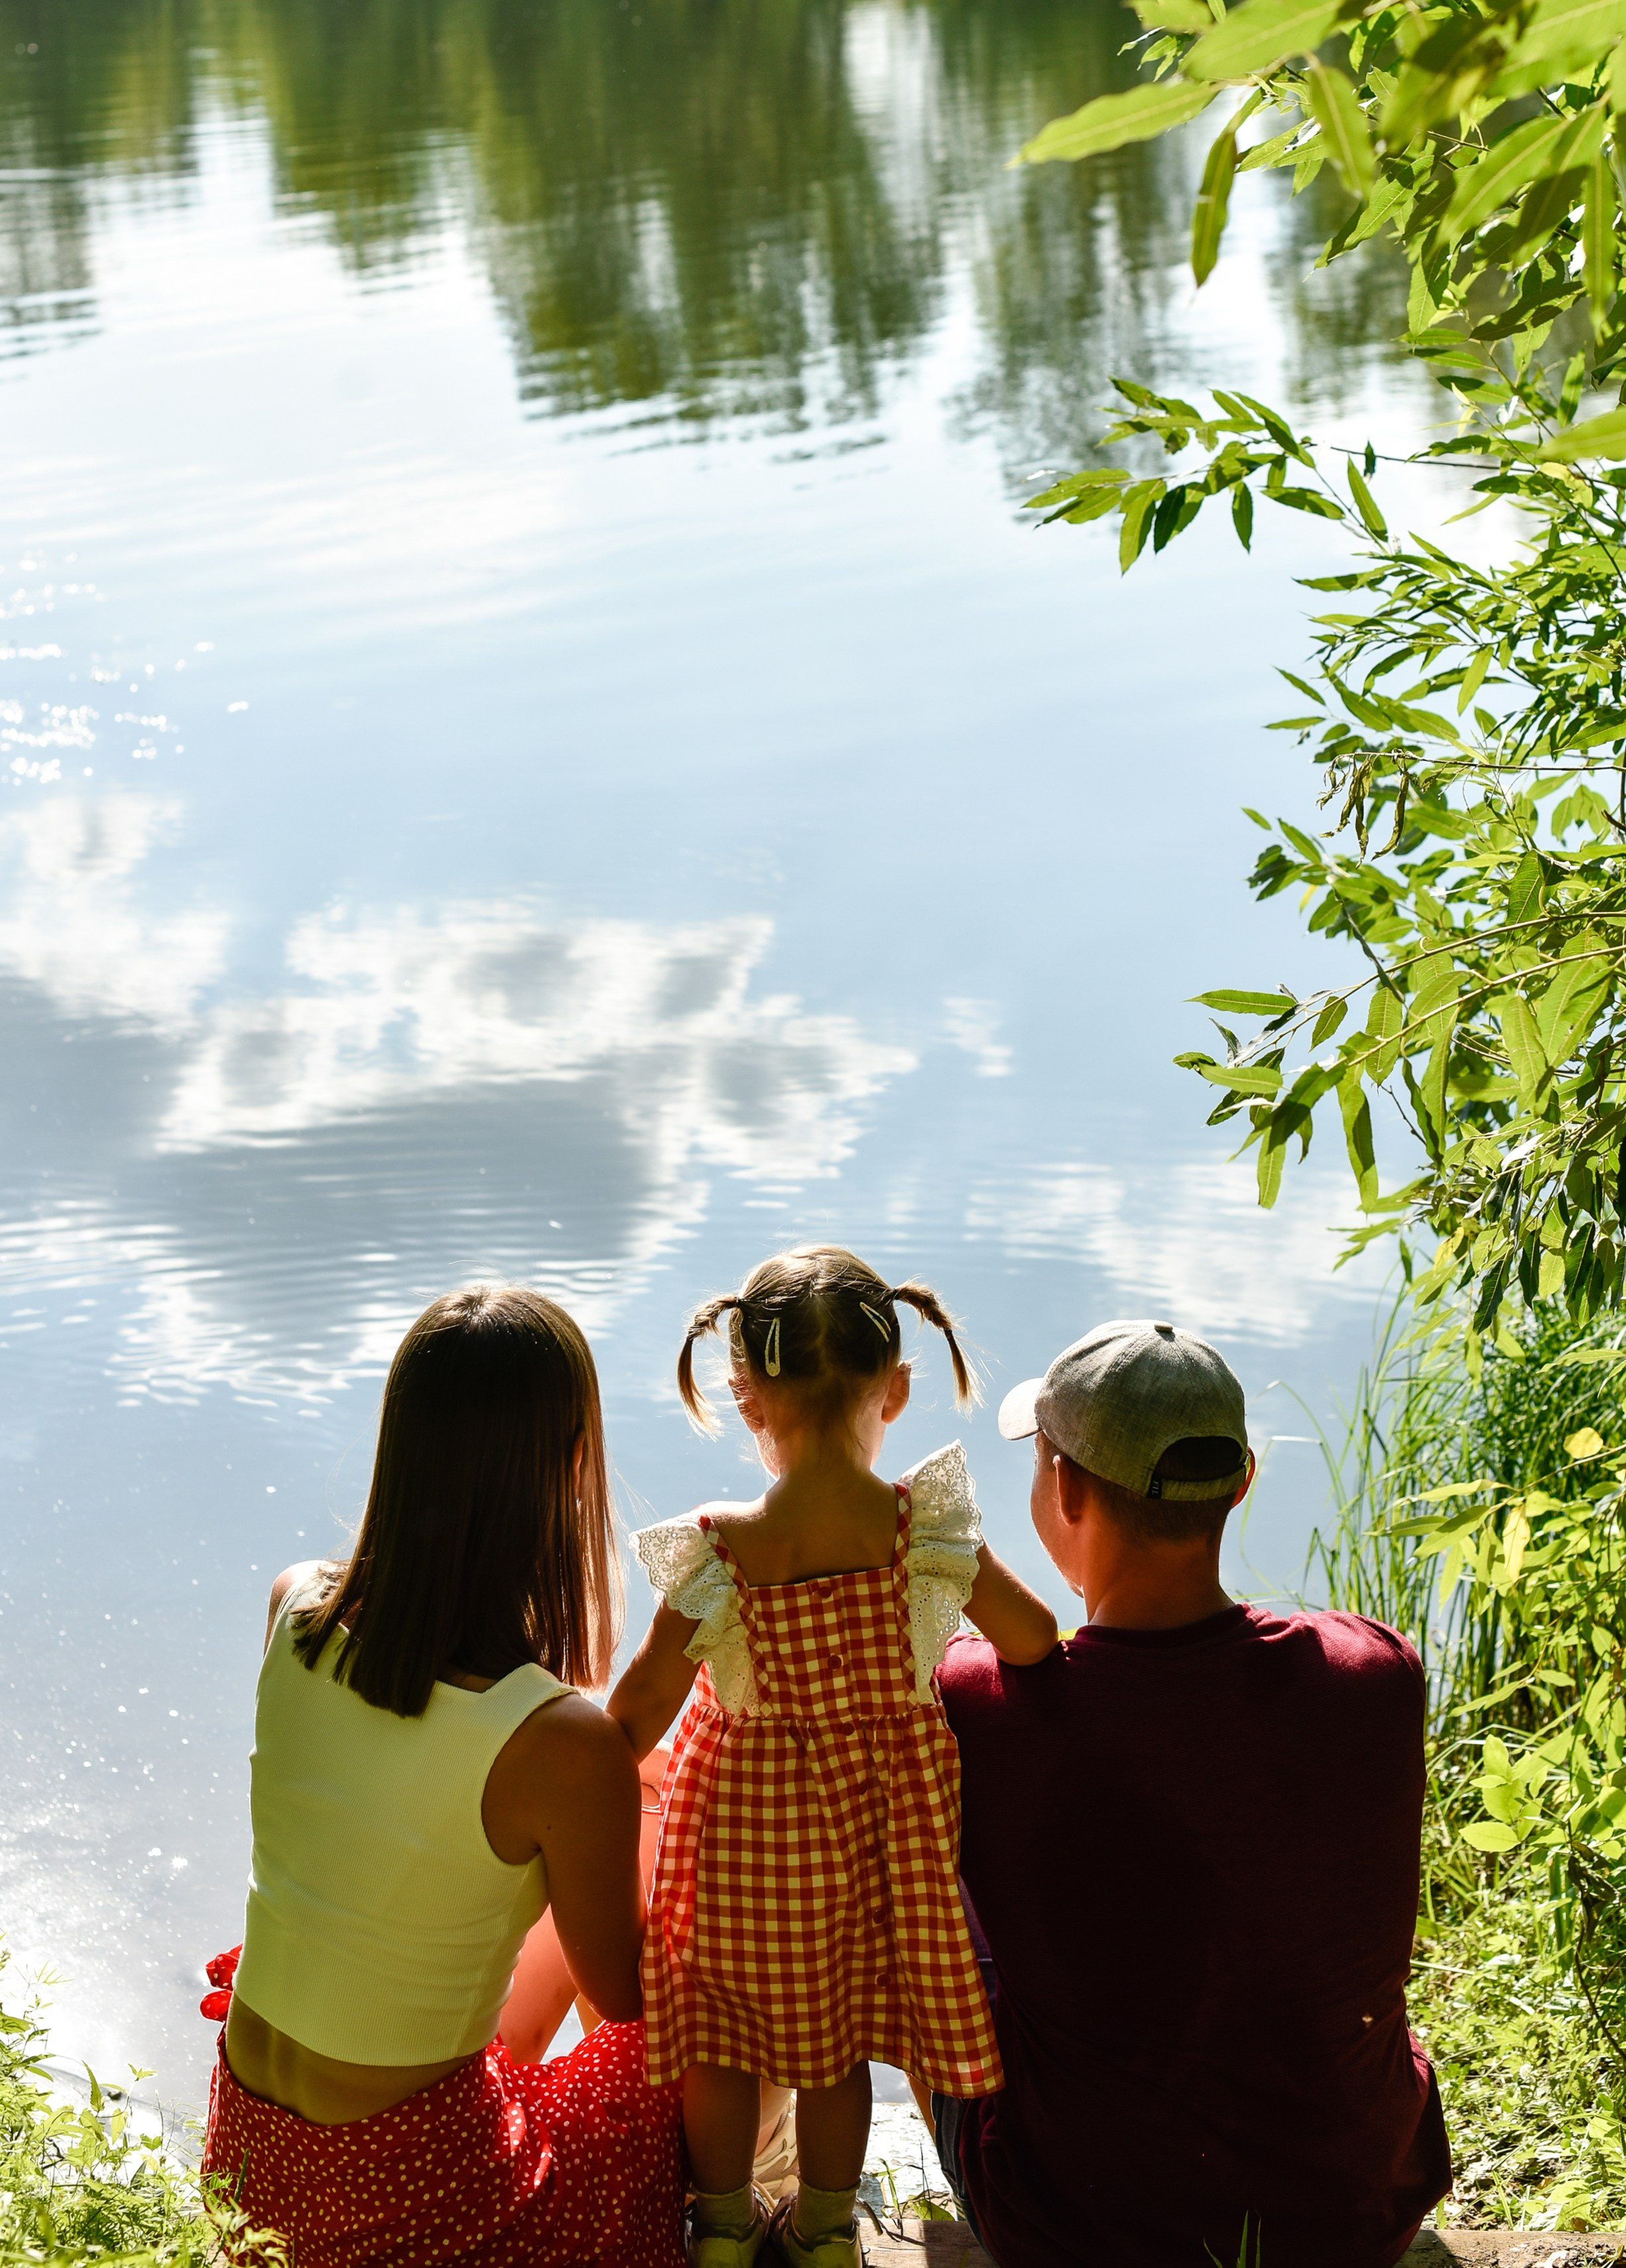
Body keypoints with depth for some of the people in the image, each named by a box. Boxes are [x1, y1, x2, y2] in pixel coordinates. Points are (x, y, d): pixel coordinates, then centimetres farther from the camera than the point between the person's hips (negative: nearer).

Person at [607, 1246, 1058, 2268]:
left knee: (725, 2035, 22)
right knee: (840, 2037, 24)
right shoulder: (927, 1532, -20)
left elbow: (641, 1708, -15)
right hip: (879, 1831, 2)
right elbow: (1037, 1641, -8)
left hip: (748, 1829, -2)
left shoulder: (720, 1554, -24)